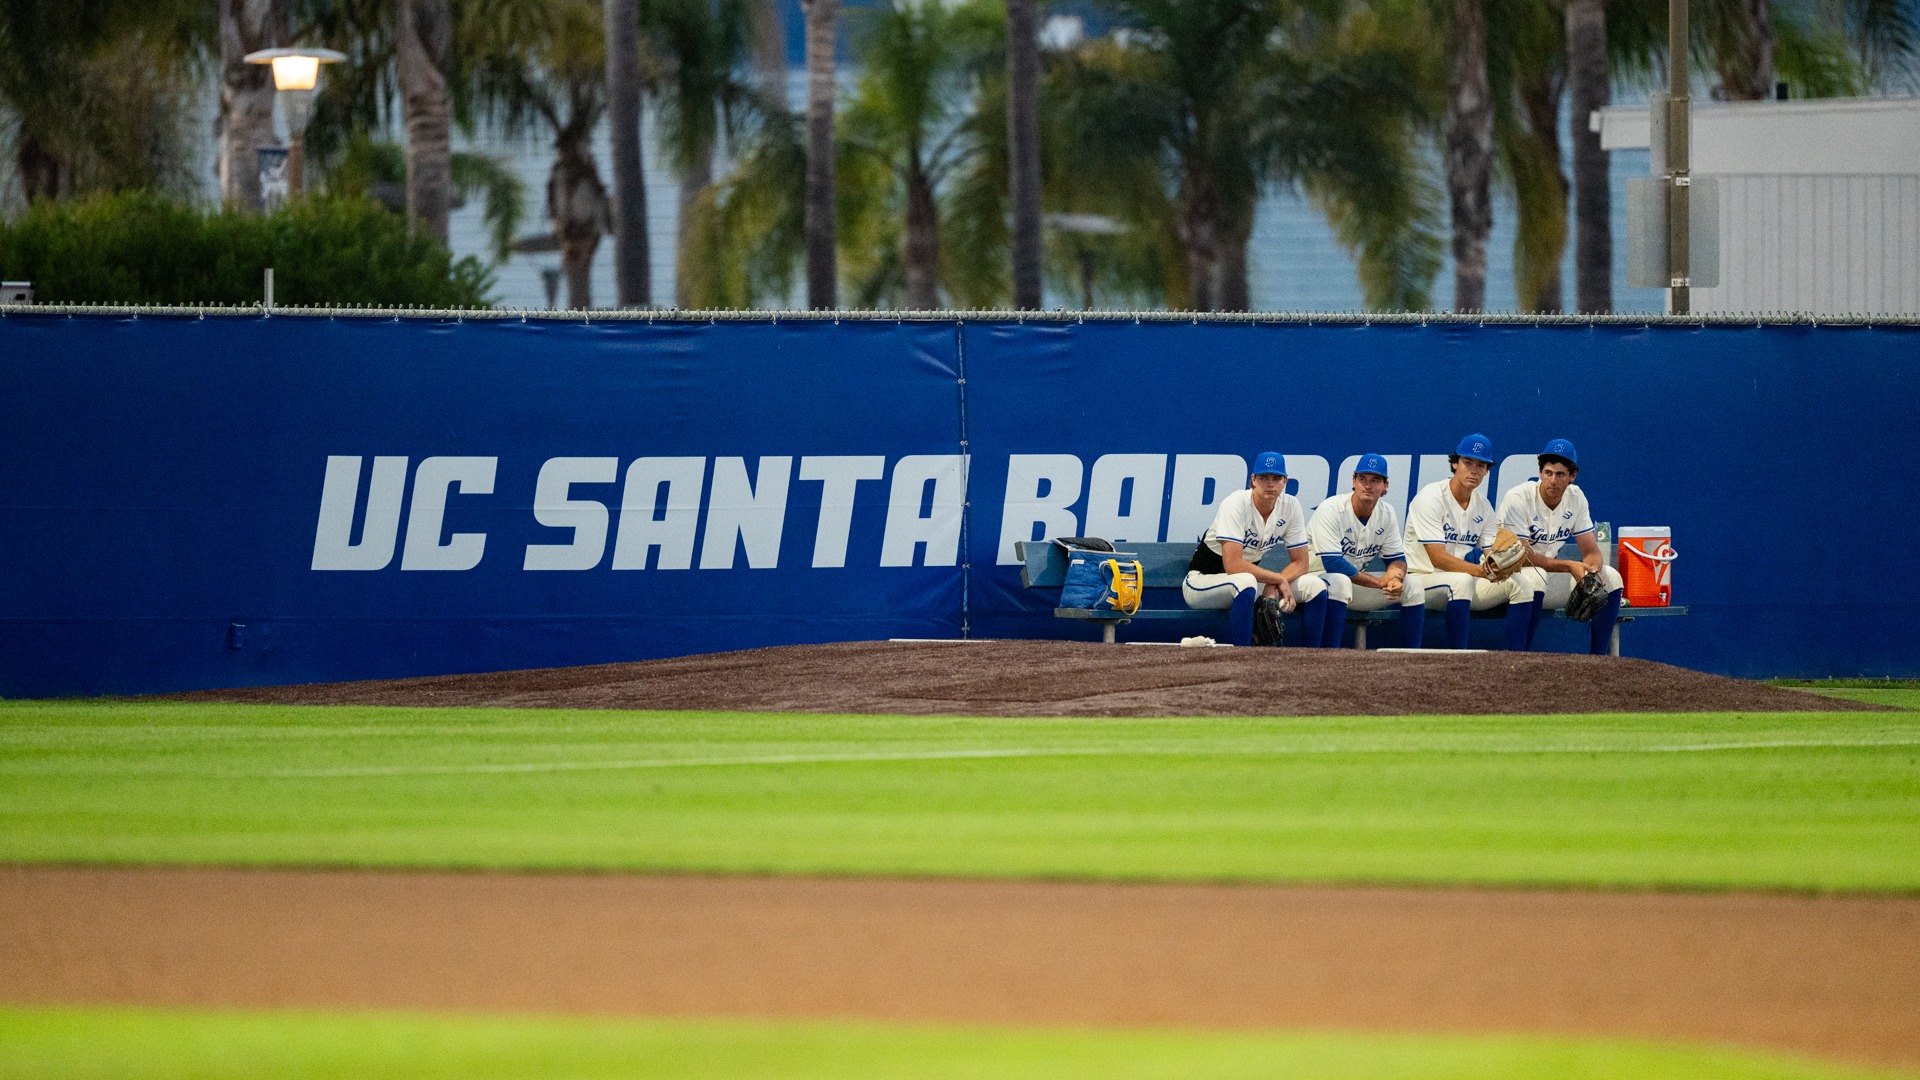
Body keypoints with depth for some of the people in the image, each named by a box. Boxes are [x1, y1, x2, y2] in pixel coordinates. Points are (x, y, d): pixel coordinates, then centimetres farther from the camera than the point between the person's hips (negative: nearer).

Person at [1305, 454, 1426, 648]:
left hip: (1354, 582, 7)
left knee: (1413, 587, -4)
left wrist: (1395, 578, -21)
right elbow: (1331, 563, -28)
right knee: (1339, 581, -40)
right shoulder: (1331, 510, -21)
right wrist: (1379, 582, -24)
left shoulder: (1386, 514, 0)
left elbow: (1396, 558, 6)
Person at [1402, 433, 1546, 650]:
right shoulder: (1431, 498, -14)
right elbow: (1437, 558, -23)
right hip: (1422, 579, -7)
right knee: (1461, 580, -37)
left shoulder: (1482, 505, 9)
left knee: (1522, 582, -9)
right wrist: (1480, 571, -37)